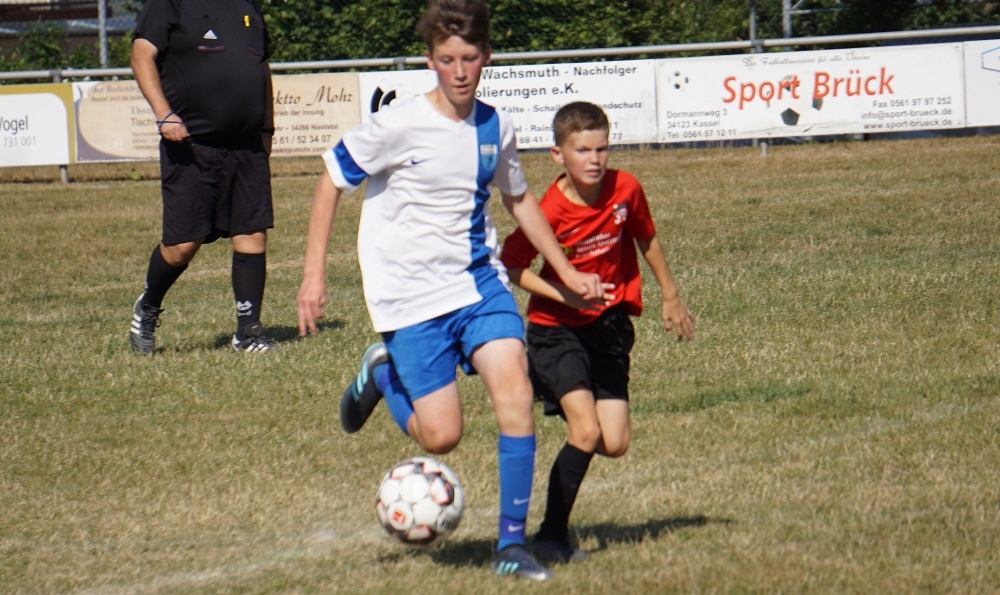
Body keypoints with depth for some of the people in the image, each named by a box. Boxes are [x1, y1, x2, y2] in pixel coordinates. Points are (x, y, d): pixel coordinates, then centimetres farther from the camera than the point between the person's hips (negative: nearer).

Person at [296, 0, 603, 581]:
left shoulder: (495, 127, 1)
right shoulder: (399, 125, -14)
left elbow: (519, 199, 20)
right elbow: (332, 181, -3)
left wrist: (567, 271, 21)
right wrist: (315, 273, -7)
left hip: (479, 281, 4)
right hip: (411, 295, -4)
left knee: (514, 388, -18)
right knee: (442, 435, -7)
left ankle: (512, 543, -10)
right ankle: (382, 374, 26)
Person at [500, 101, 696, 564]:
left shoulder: (625, 189, -10)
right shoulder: (549, 211, -21)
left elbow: (646, 239, 9)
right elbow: (512, 268, -12)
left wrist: (670, 296, 18)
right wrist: (564, 293, -25)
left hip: (609, 325, 4)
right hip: (556, 329, -4)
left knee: (615, 444, -2)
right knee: (586, 432, -19)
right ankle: (552, 537, -5)